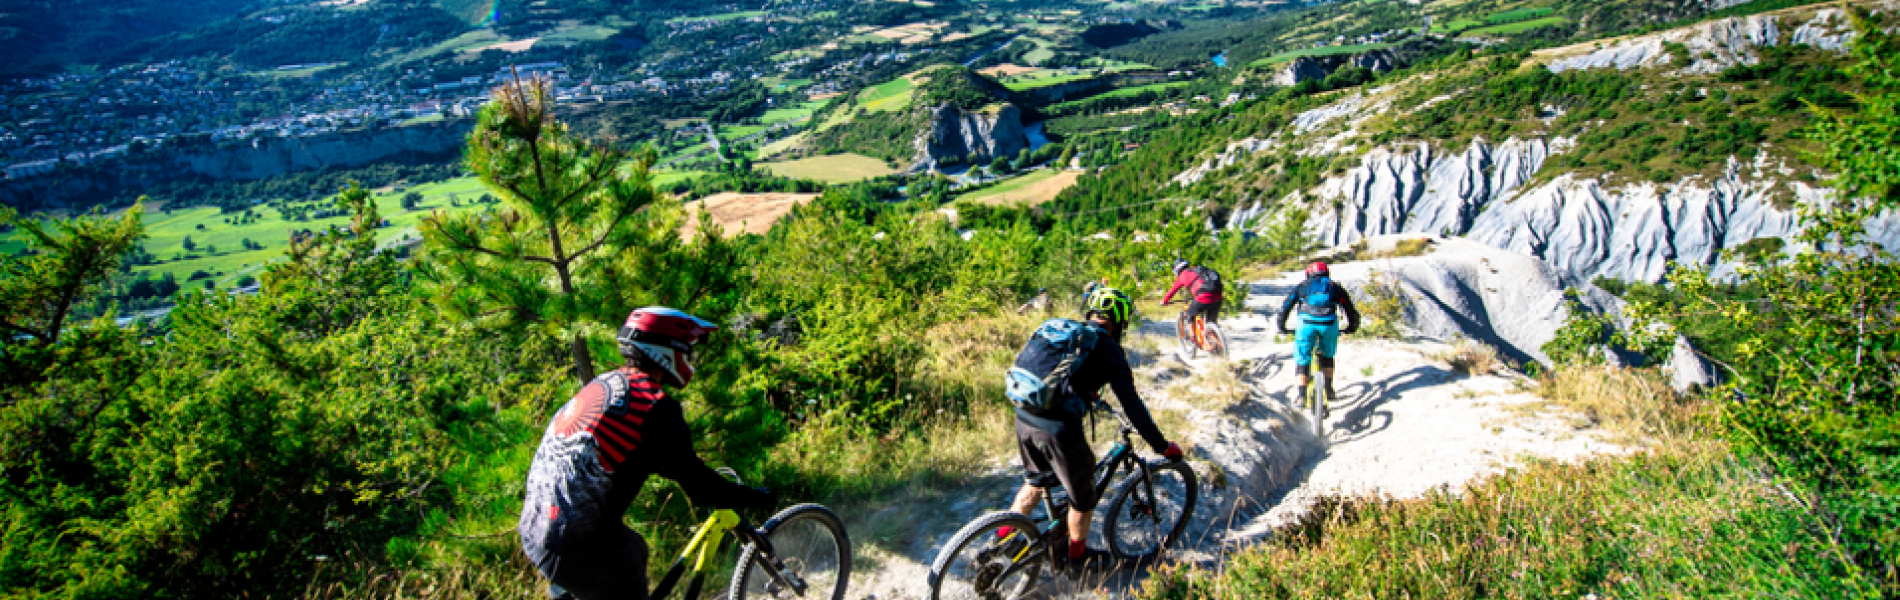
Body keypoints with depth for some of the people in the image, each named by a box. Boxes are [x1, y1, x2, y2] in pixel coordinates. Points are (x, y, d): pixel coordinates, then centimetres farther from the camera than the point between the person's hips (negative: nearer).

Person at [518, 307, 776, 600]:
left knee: (635, 551, 28)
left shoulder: (603, 384, 10)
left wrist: (699, 470, 31)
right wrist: (755, 497, 0)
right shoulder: (656, 405, -16)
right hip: (576, 545, -9)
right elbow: (698, 488, -15)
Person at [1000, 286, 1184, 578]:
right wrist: (1162, 446, 4)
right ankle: (1077, 559, 35)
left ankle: (1002, 538, 36)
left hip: (1023, 417, 7)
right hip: (1058, 428, -6)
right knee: (1083, 496, 18)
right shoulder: (1108, 349, -1)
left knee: (1036, 481, 31)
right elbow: (1131, 404, -4)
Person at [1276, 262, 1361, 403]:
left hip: (1307, 323, -1)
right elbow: (1351, 311, 32)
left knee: (1302, 360, 11)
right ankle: (1329, 389, 22)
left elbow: (1285, 308, 23)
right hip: (1330, 324, 1)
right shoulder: (1334, 287, 28)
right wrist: (1351, 327, 47)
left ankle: (1302, 394, 0)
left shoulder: (1301, 287, 27)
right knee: (1327, 356, 26)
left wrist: (1282, 328, 34)